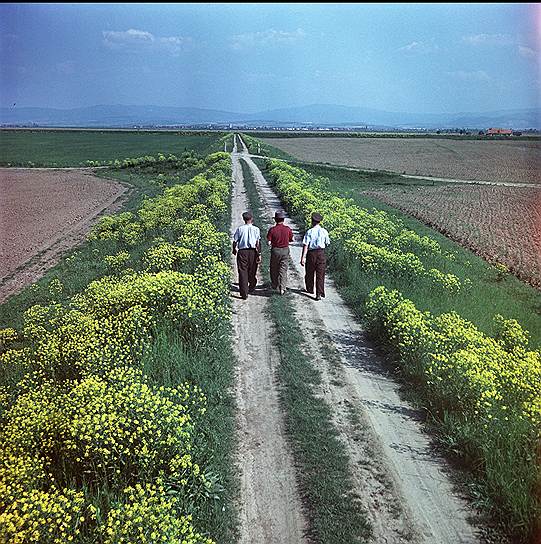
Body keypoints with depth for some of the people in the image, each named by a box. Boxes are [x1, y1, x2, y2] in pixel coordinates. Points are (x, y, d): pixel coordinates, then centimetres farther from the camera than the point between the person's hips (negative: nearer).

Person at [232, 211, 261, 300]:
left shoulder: (240, 229, -3)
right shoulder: (256, 229, -3)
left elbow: (235, 241, 1)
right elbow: (258, 243, -5)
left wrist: (234, 250, 18)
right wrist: (259, 254, -2)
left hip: (242, 252, -1)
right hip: (253, 251, 1)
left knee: (242, 272, 1)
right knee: (252, 271, 19)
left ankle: (244, 293, -4)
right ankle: (251, 288, 38)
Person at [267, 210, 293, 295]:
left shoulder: (272, 230, -12)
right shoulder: (287, 229, -7)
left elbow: (269, 242, -13)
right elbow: (292, 239, 5)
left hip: (275, 250, -1)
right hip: (285, 250, 1)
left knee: (274, 269, 17)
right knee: (283, 269, 3)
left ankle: (275, 285, 31)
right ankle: (282, 288, -7)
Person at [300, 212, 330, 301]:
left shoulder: (309, 232, -10)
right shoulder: (324, 231, -1)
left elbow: (305, 245, -14)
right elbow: (327, 244, 9)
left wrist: (303, 257, -14)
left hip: (311, 253, -1)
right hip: (321, 253, 2)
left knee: (310, 273, 17)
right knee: (320, 274, 3)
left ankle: (310, 289, 35)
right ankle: (319, 294, -4)